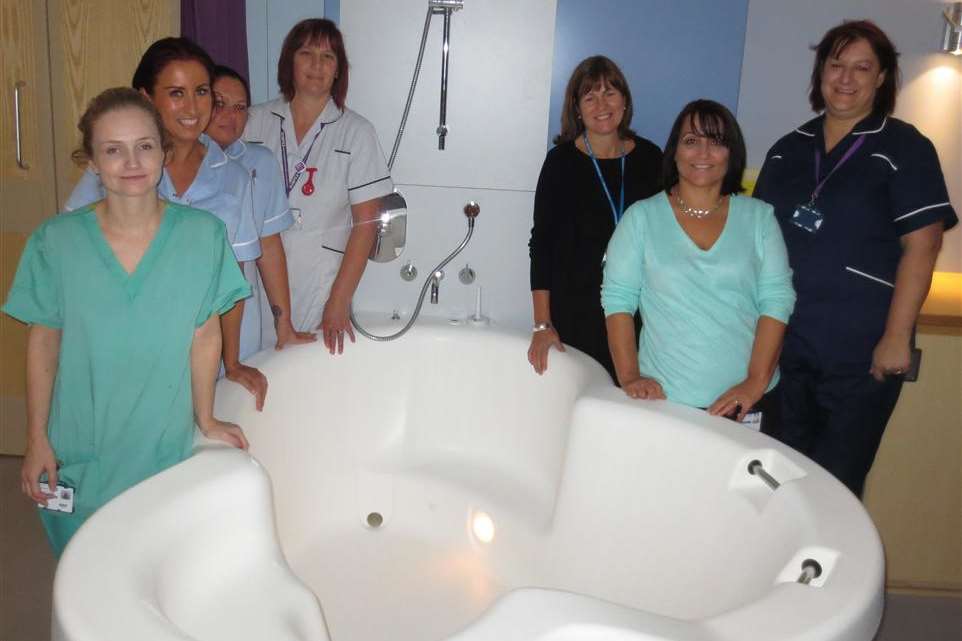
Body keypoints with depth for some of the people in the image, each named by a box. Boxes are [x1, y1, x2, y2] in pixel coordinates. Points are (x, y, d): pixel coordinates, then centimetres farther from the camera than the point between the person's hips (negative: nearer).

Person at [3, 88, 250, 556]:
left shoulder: (203, 234, -12)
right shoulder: (56, 242, -11)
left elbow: (205, 335, -4)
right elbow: (43, 342, -3)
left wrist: (206, 420, 2)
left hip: (167, 448, 0)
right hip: (80, 456, 0)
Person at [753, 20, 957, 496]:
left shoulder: (903, 148, -4)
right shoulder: (788, 150, 10)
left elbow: (921, 246, -10)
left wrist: (896, 338, -15)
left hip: (861, 352, -4)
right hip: (785, 343, 5)